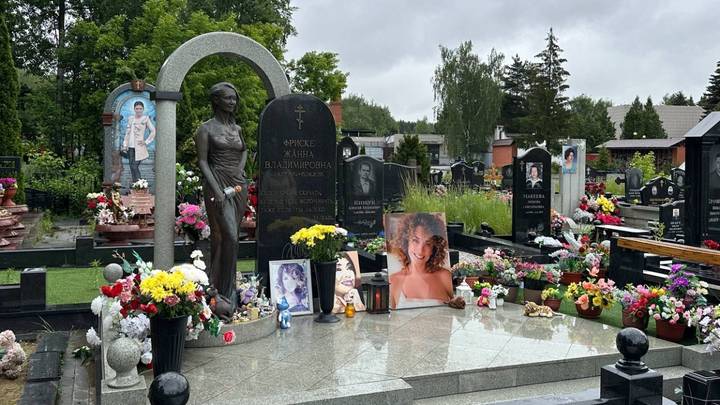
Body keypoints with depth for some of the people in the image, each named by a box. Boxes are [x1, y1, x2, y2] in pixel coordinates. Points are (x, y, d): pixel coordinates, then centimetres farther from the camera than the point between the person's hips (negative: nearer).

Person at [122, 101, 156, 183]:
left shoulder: (146, 118, -1)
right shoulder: (130, 118, 12)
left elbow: (153, 131, -3)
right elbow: (127, 132, 15)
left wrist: (146, 142, -6)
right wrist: (125, 145, 9)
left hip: (139, 147, -5)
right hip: (130, 146, 5)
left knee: (135, 166, -12)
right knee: (131, 166, 5)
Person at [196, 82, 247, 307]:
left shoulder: (237, 128, 15)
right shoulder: (206, 129, -2)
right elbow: (202, 161, -6)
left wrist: (240, 169, 8)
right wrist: (217, 190, -16)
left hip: (239, 185, 6)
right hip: (218, 185, -6)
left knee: (230, 236, 8)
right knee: (228, 236, -14)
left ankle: (222, 286, 17)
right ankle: (226, 291, -7)